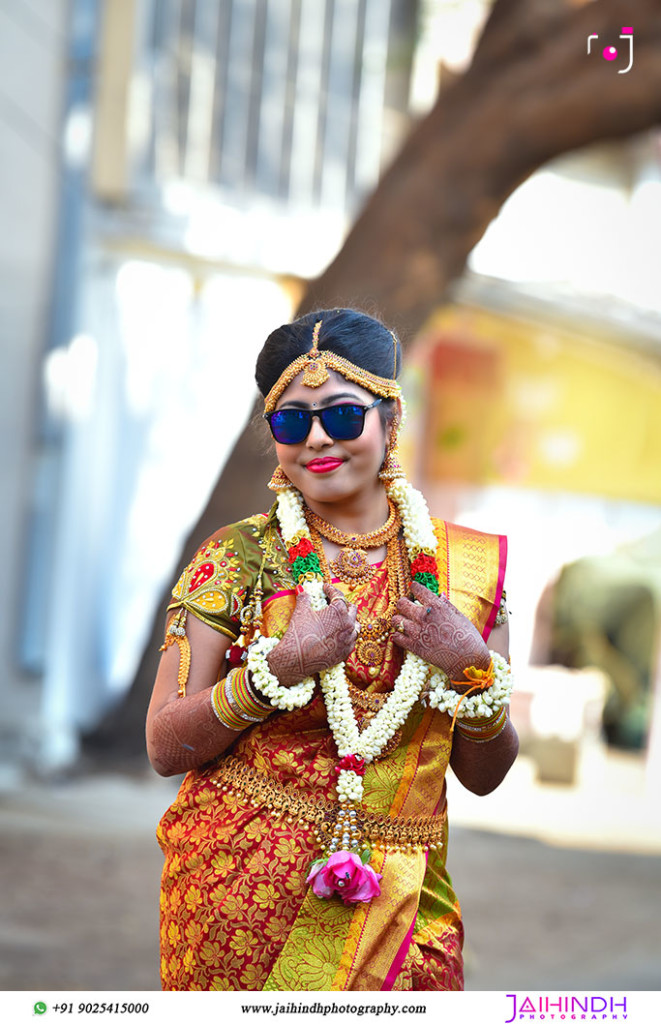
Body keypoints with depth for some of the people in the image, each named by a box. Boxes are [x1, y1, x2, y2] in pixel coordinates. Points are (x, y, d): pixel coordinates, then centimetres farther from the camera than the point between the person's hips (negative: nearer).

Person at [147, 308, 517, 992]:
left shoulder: (466, 565, 1)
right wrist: (280, 667, -20)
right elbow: (165, 749, -7)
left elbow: (483, 776, 5)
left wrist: (473, 669, -13)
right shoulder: (237, 557, -4)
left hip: (397, 904, 2)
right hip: (239, 894, -2)